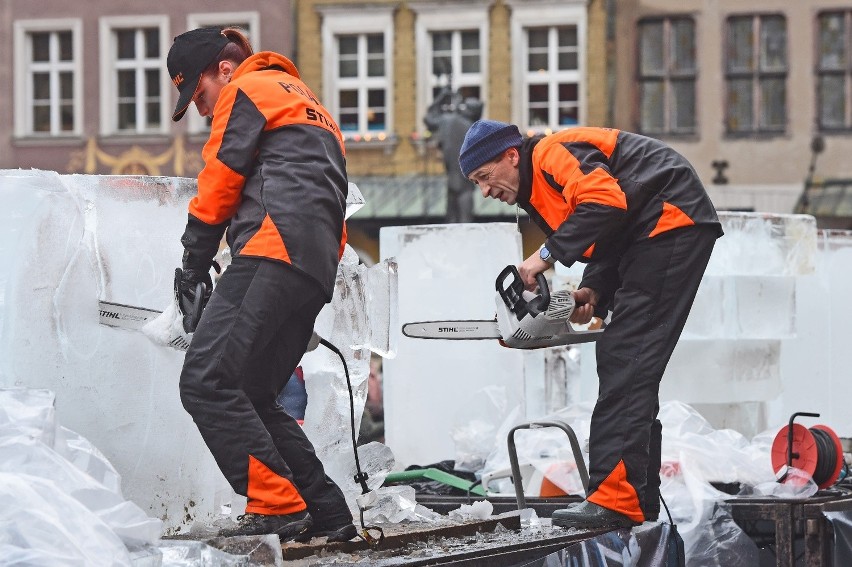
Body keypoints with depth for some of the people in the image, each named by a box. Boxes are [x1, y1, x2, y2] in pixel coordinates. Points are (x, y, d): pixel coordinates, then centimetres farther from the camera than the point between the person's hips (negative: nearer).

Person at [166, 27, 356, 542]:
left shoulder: (247, 90, 8)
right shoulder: (306, 105, 36)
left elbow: (219, 184, 2)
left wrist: (193, 266, 10)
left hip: (274, 251, -10)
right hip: (319, 268, 10)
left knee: (207, 381, -15)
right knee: (254, 399, 12)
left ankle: (276, 505, -22)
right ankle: (328, 516, 6)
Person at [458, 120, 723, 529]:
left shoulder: (551, 154, -10)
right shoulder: (537, 195, 21)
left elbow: (606, 202, -26)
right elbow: (606, 247, 16)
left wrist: (547, 254, -22)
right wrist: (594, 293, -3)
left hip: (673, 221, -11)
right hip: (652, 237, 11)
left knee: (626, 363, -16)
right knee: (618, 360, 10)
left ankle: (616, 499, -23)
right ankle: (638, 500, 12)